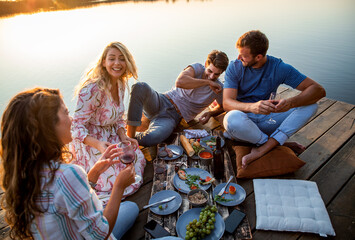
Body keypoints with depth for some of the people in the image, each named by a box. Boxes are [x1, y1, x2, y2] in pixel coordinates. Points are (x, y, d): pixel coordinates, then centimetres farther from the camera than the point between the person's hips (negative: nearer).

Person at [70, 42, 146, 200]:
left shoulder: (120, 84, -2)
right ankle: (82, 170, 14)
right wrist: (98, 144, -38)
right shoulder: (92, 89, -27)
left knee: (138, 159, 9)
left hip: (112, 137, 8)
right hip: (90, 142, -8)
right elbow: (78, 126, -22)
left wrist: (124, 137, -7)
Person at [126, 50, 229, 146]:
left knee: (149, 139, -35)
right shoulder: (197, 68, -2)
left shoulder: (218, 88, 2)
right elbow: (179, 82, -22)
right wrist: (207, 82, -18)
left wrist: (210, 113, -1)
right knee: (140, 87, -34)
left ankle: (132, 138, 0)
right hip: (161, 101, 2)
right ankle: (129, 135, -22)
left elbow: (223, 107, 20)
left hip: (172, 117, -1)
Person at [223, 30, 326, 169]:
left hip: (266, 120, 2)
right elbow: (227, 103, -19)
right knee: (232, 119, -38)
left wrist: (291, 103, -33)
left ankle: (262, 149, -28)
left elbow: (319, 90, -11)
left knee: (311, 105, -16)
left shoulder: (279, 67, -6)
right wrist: (253, 107, -41)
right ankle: (280, 144, -13)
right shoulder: (234, 67, -8)